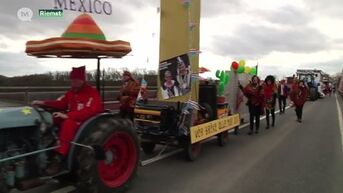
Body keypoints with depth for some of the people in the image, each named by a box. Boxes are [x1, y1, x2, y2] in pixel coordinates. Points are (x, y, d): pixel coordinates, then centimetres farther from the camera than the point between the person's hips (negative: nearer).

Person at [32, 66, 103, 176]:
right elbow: (60, 104, 11)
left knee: (68, 124, -37)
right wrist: (43, 103, -6)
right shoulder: (71, 92, 16)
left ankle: (58, 159, -38)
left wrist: (67, 115, -33)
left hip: (86, 122, -8)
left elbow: (89, 111, -26)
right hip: (71, 119, 8)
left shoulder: (92, 93, -12)